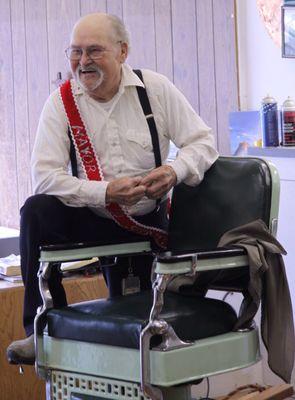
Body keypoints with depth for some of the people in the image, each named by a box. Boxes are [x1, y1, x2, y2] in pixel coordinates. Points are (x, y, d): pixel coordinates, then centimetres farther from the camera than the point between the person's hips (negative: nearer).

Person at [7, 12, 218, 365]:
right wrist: (105, 193, -30)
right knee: (35, 212, -28)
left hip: (147, 222, 1)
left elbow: (203, 141, -4)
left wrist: (175, 170, -26)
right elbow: (44, 176, -16)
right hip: (92, 219, -1)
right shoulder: (61, 102, -8)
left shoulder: (156, 88, -5)